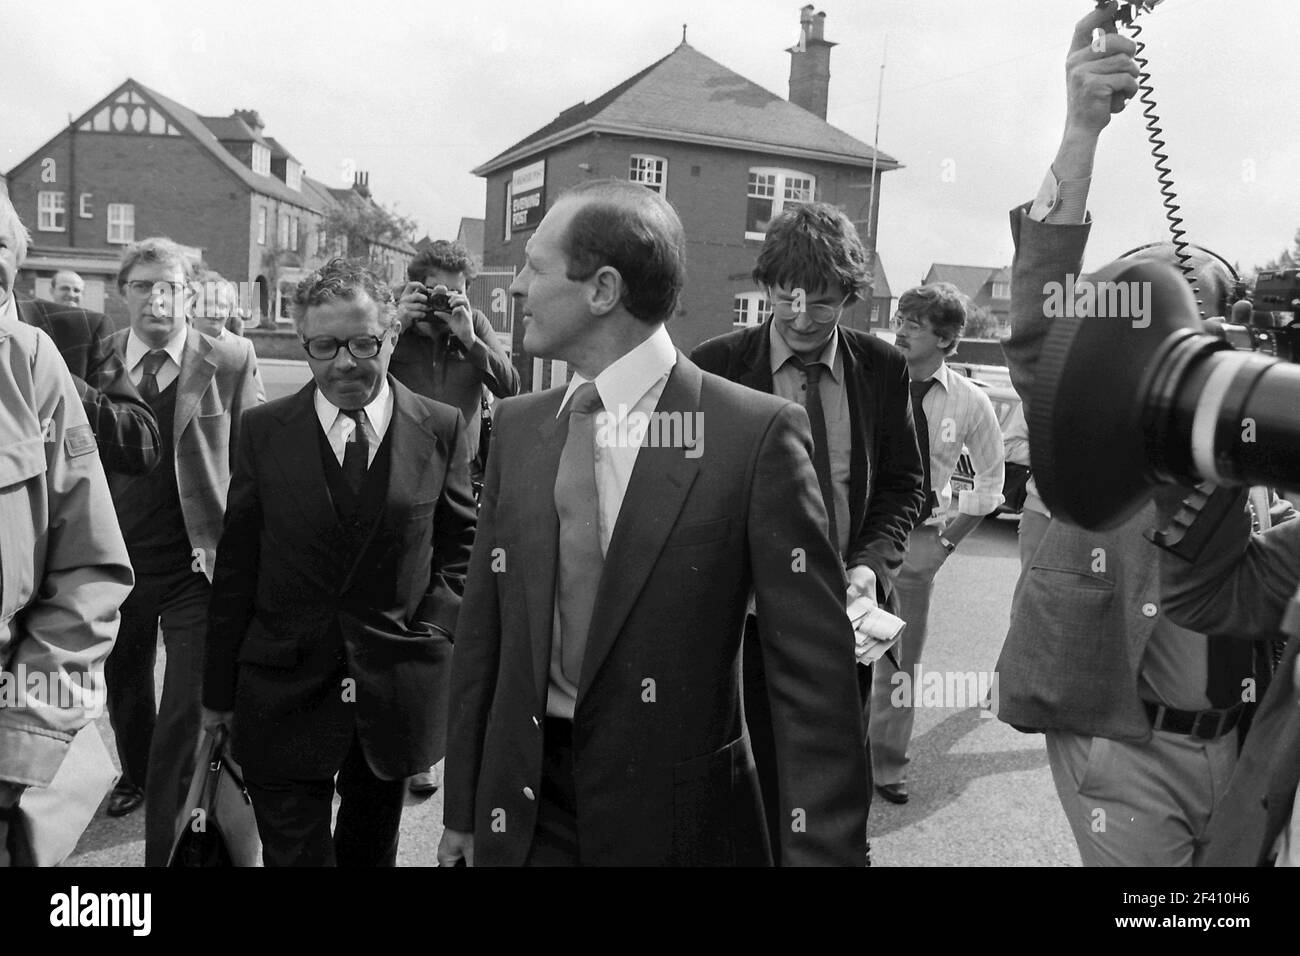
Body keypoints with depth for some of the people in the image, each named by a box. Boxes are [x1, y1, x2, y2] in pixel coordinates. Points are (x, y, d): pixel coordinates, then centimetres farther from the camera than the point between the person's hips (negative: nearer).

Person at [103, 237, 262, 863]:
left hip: (198, 566, -3)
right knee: (123, 690, 25)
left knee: (188, 712, -3)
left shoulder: (231, 366, -6)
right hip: (118, 559, 4)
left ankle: (167, 846, 14)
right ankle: (136, 777, 54)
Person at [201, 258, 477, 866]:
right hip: (284, 694, -1)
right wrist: (218, 690, 3)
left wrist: (439, 623, -6)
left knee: (371, 850, 21)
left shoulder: (442, 429, -4)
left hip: (397, 692, 1)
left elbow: (460, 538, 7)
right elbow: (235, 566, 0)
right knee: (292, 852, 6)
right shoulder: (263, 432, -4)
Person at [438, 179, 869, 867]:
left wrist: (822, 849, -16)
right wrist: (462, 808, 7)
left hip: (677, 817, -4)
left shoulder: (757, 432, -15)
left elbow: (812, 669, -15)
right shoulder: (518, 426, 1)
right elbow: (483, 628, 5)